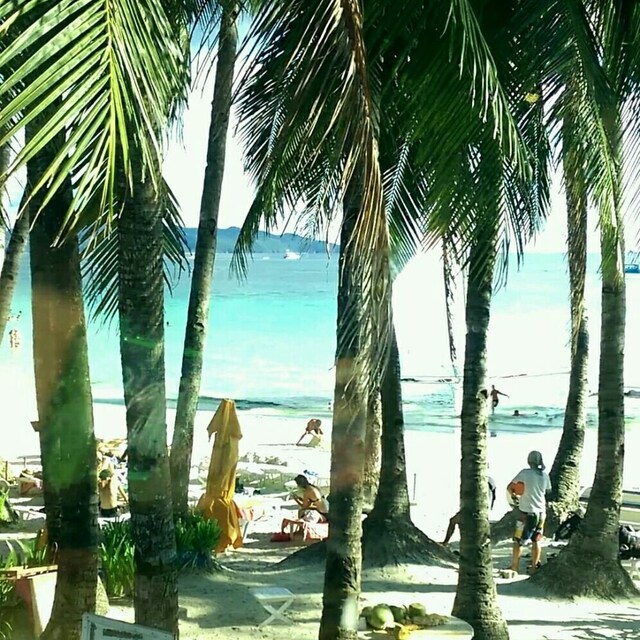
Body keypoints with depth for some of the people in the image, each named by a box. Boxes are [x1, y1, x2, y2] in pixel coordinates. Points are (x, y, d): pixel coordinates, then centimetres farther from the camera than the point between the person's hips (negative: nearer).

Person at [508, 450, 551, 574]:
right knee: (536, 541, 16)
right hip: (541, 511, 5)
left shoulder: (525, 473, -13)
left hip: (527, 512, -5)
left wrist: (513, 493, 10)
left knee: (518, 541, 1)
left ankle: (514, 568, 0)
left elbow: (509, 487, -10)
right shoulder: (545, 475, 2)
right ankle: (534, 568, 19)